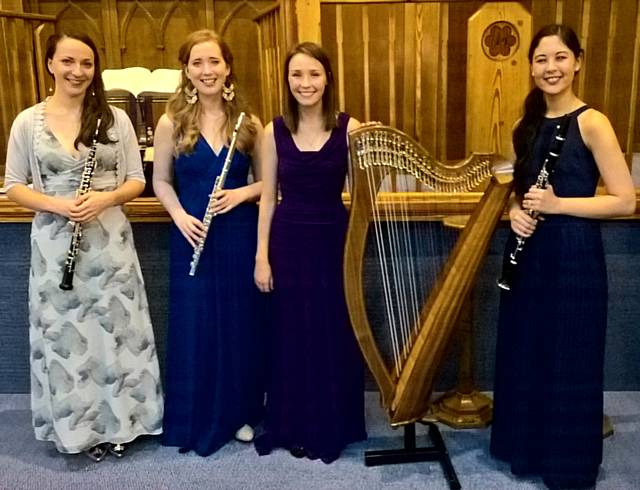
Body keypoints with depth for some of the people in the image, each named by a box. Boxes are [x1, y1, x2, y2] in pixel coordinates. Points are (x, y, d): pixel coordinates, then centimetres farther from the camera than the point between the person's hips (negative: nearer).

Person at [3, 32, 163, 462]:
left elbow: (137, 181, 3)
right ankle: (77, 426, 27)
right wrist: (56, 204, -15)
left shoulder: (116, 118, 2)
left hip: (110, 241, 0)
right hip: (55, 243, 0)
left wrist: (105, 199, -16)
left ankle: (117, 422, 26)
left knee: (114, 330, 7)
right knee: (62, 335, 7)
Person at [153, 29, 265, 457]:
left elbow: (267, 181, 6)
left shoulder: (248, 123, 0)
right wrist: (180, 216, -13)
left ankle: (240, 413, 27)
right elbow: (161, 182, 4)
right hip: (193, 237, -1)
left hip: (240, 237, 1)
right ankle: (195, 421, 24)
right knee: (194, 328, 6)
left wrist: (241, 194, -14)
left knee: (241, 326, 8)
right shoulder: (172, 123, -2)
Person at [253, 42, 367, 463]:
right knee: (293, 336, 9)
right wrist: (262, 255, 0)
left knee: (336, 334, 8)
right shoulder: (274, 131, 0)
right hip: (289, 243, 1)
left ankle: (334, 428, 27)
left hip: (334, 239, -1)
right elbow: (268, 197, 2)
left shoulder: (349, 127, -3)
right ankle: (296, 427, 28)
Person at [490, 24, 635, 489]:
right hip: (529, 253, 7)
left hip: (573, 257, -6)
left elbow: (625, 201, -14)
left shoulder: (591, 122, -11)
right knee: (524, 354, 15)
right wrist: (515, 211, -3)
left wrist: (558, 204, -23)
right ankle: (526, 446, 35)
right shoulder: (529, 124, 9)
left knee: (569, 361, 6)